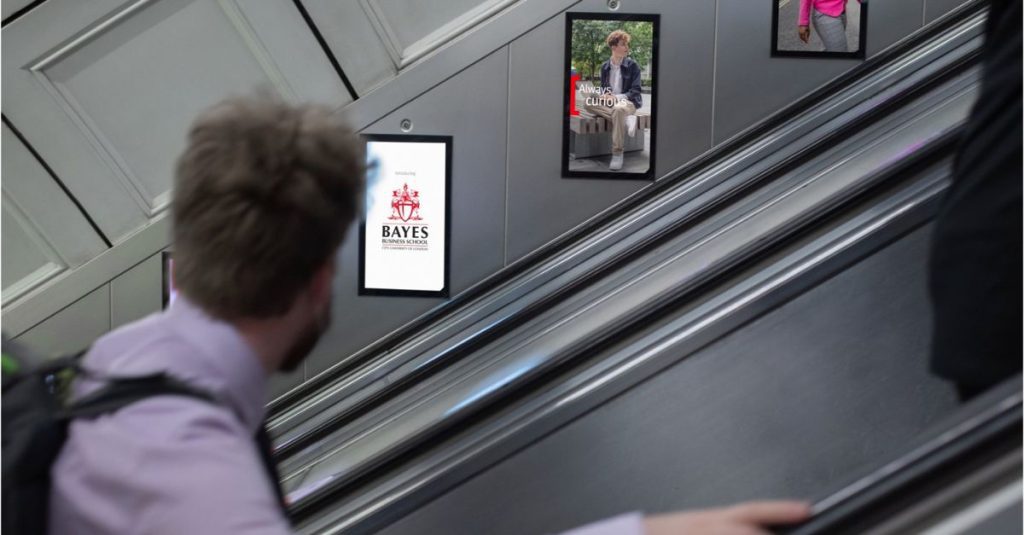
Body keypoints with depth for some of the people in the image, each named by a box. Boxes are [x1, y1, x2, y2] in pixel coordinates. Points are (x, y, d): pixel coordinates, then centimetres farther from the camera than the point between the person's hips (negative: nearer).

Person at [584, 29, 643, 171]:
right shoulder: (605, 66, 9)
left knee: (618, 109, -41)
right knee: (588, 103, -24)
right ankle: (625, 119, -27)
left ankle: (617, 154, -36)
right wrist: (605, 95, -12)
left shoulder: (632, 65, -3)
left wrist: (616, 97, -22)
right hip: (610, 102, 5)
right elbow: (603, 88, 14)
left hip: (627, 102, -4)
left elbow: (635, 91, -7)